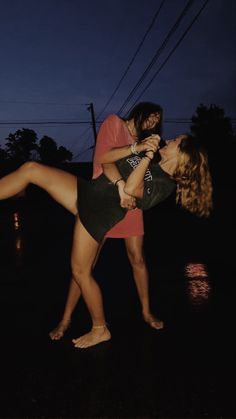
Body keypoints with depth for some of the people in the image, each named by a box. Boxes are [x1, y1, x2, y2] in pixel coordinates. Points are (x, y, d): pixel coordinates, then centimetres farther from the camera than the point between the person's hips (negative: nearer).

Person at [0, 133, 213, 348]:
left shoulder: (166, 184, -9)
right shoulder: (149, 156, 12)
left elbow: (130, 189, -25)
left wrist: (147, 155, -17)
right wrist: (137, 148, 2)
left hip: (98, 214, -8)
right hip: (86, 190, 8)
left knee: (81, 271, -2)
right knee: (30, 168, 0)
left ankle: (100, 329, 20)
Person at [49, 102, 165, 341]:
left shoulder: (141, 140, 18)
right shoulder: (114, 122, 2)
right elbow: (104, 157, -15)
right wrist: (120, 185, -27)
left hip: (129, 203, 5)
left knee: (137, 258, 3)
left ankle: (146, 312, 20)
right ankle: (65, 320, 8)